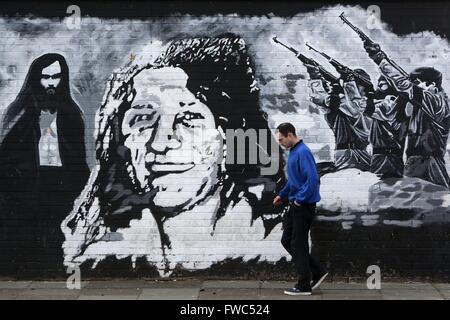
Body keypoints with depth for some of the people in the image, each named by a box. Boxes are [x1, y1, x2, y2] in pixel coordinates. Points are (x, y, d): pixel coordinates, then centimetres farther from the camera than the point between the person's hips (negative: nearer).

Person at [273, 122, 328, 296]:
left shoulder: (303, 152, -19)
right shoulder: (293, 152, 13)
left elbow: (313, 179, -27)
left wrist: (300, 199, -19)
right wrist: (282, 195, 20)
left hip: (304, 206, -10)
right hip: (295, 204, 10)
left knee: (298, 244, -3)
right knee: (287, 240, 11)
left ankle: (304, 286, 6)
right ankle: (317, 272, 19)